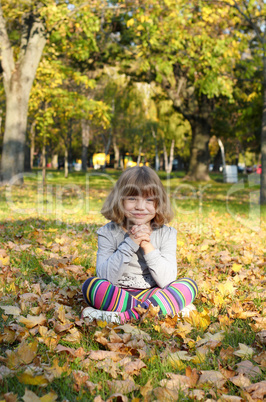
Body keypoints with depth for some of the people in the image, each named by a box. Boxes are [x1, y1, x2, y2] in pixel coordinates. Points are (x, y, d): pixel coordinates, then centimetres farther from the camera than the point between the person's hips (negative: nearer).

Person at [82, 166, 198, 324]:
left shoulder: (166, 234, -2)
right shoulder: (109, 233, -5)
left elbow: (167, 281, -11)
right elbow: (105, 277, -17)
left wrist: (148, 246, -20)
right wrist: (130, 243, -23)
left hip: (152, 293, 1)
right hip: (117, 296, -1)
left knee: (188, 285, -21)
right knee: (91, 284, -29)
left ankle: (123, 316, -29)